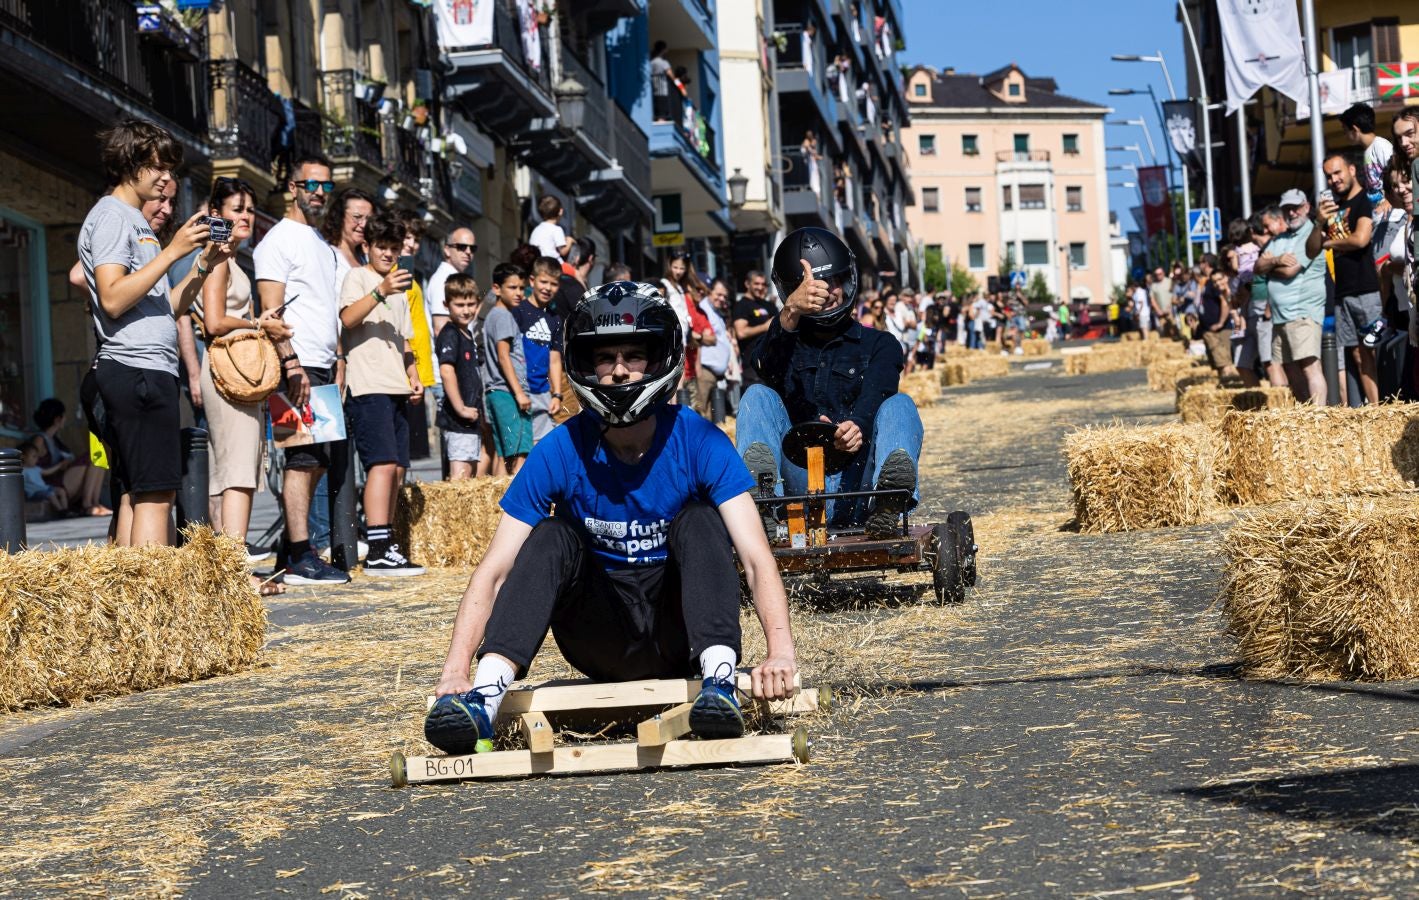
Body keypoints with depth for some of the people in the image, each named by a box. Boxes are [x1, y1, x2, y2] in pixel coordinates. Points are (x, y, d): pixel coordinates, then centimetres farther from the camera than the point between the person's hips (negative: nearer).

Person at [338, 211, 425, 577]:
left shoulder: (399, 289, 24)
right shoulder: (358, 276, 0)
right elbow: (347, 318, -17)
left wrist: (414, 377, 15)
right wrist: (380, 292, -30)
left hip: (396, 389, 8)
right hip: (368, 386, -8)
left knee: (397, 468, 5)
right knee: (383, 463, -17)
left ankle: (385, 545, 8)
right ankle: (378, 550, -21)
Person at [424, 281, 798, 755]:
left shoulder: (698, 443, -12)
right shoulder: (561, 452, -10)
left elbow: (756, 559, -21)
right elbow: (494, 572, -13)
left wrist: (780, 651, -40)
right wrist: (455, 670, -29)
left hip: (677, 636, -1)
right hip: (604, 645, 1)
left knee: (699, 519, -22)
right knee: (551, 536, -22)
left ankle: (718, 678, -34)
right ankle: (483, 696, -35)